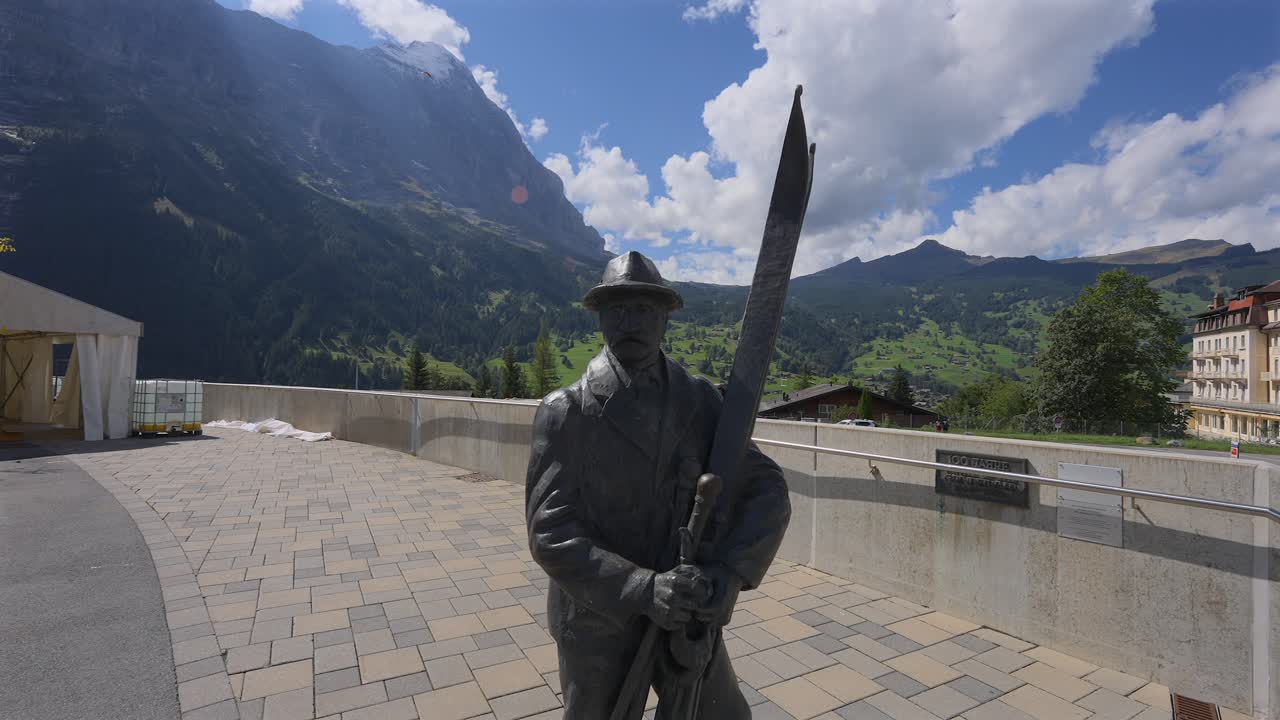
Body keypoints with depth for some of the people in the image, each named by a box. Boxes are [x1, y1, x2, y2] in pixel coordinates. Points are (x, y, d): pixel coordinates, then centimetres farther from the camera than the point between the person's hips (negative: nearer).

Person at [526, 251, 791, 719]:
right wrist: (643, 588, -29)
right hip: (599, 622, -2)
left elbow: (767, 493, -8)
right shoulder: (564, 412, -13)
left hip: (690, 619, 3)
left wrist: (727, 573, -24)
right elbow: (550, 533, -18)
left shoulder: (702, 400, -5)